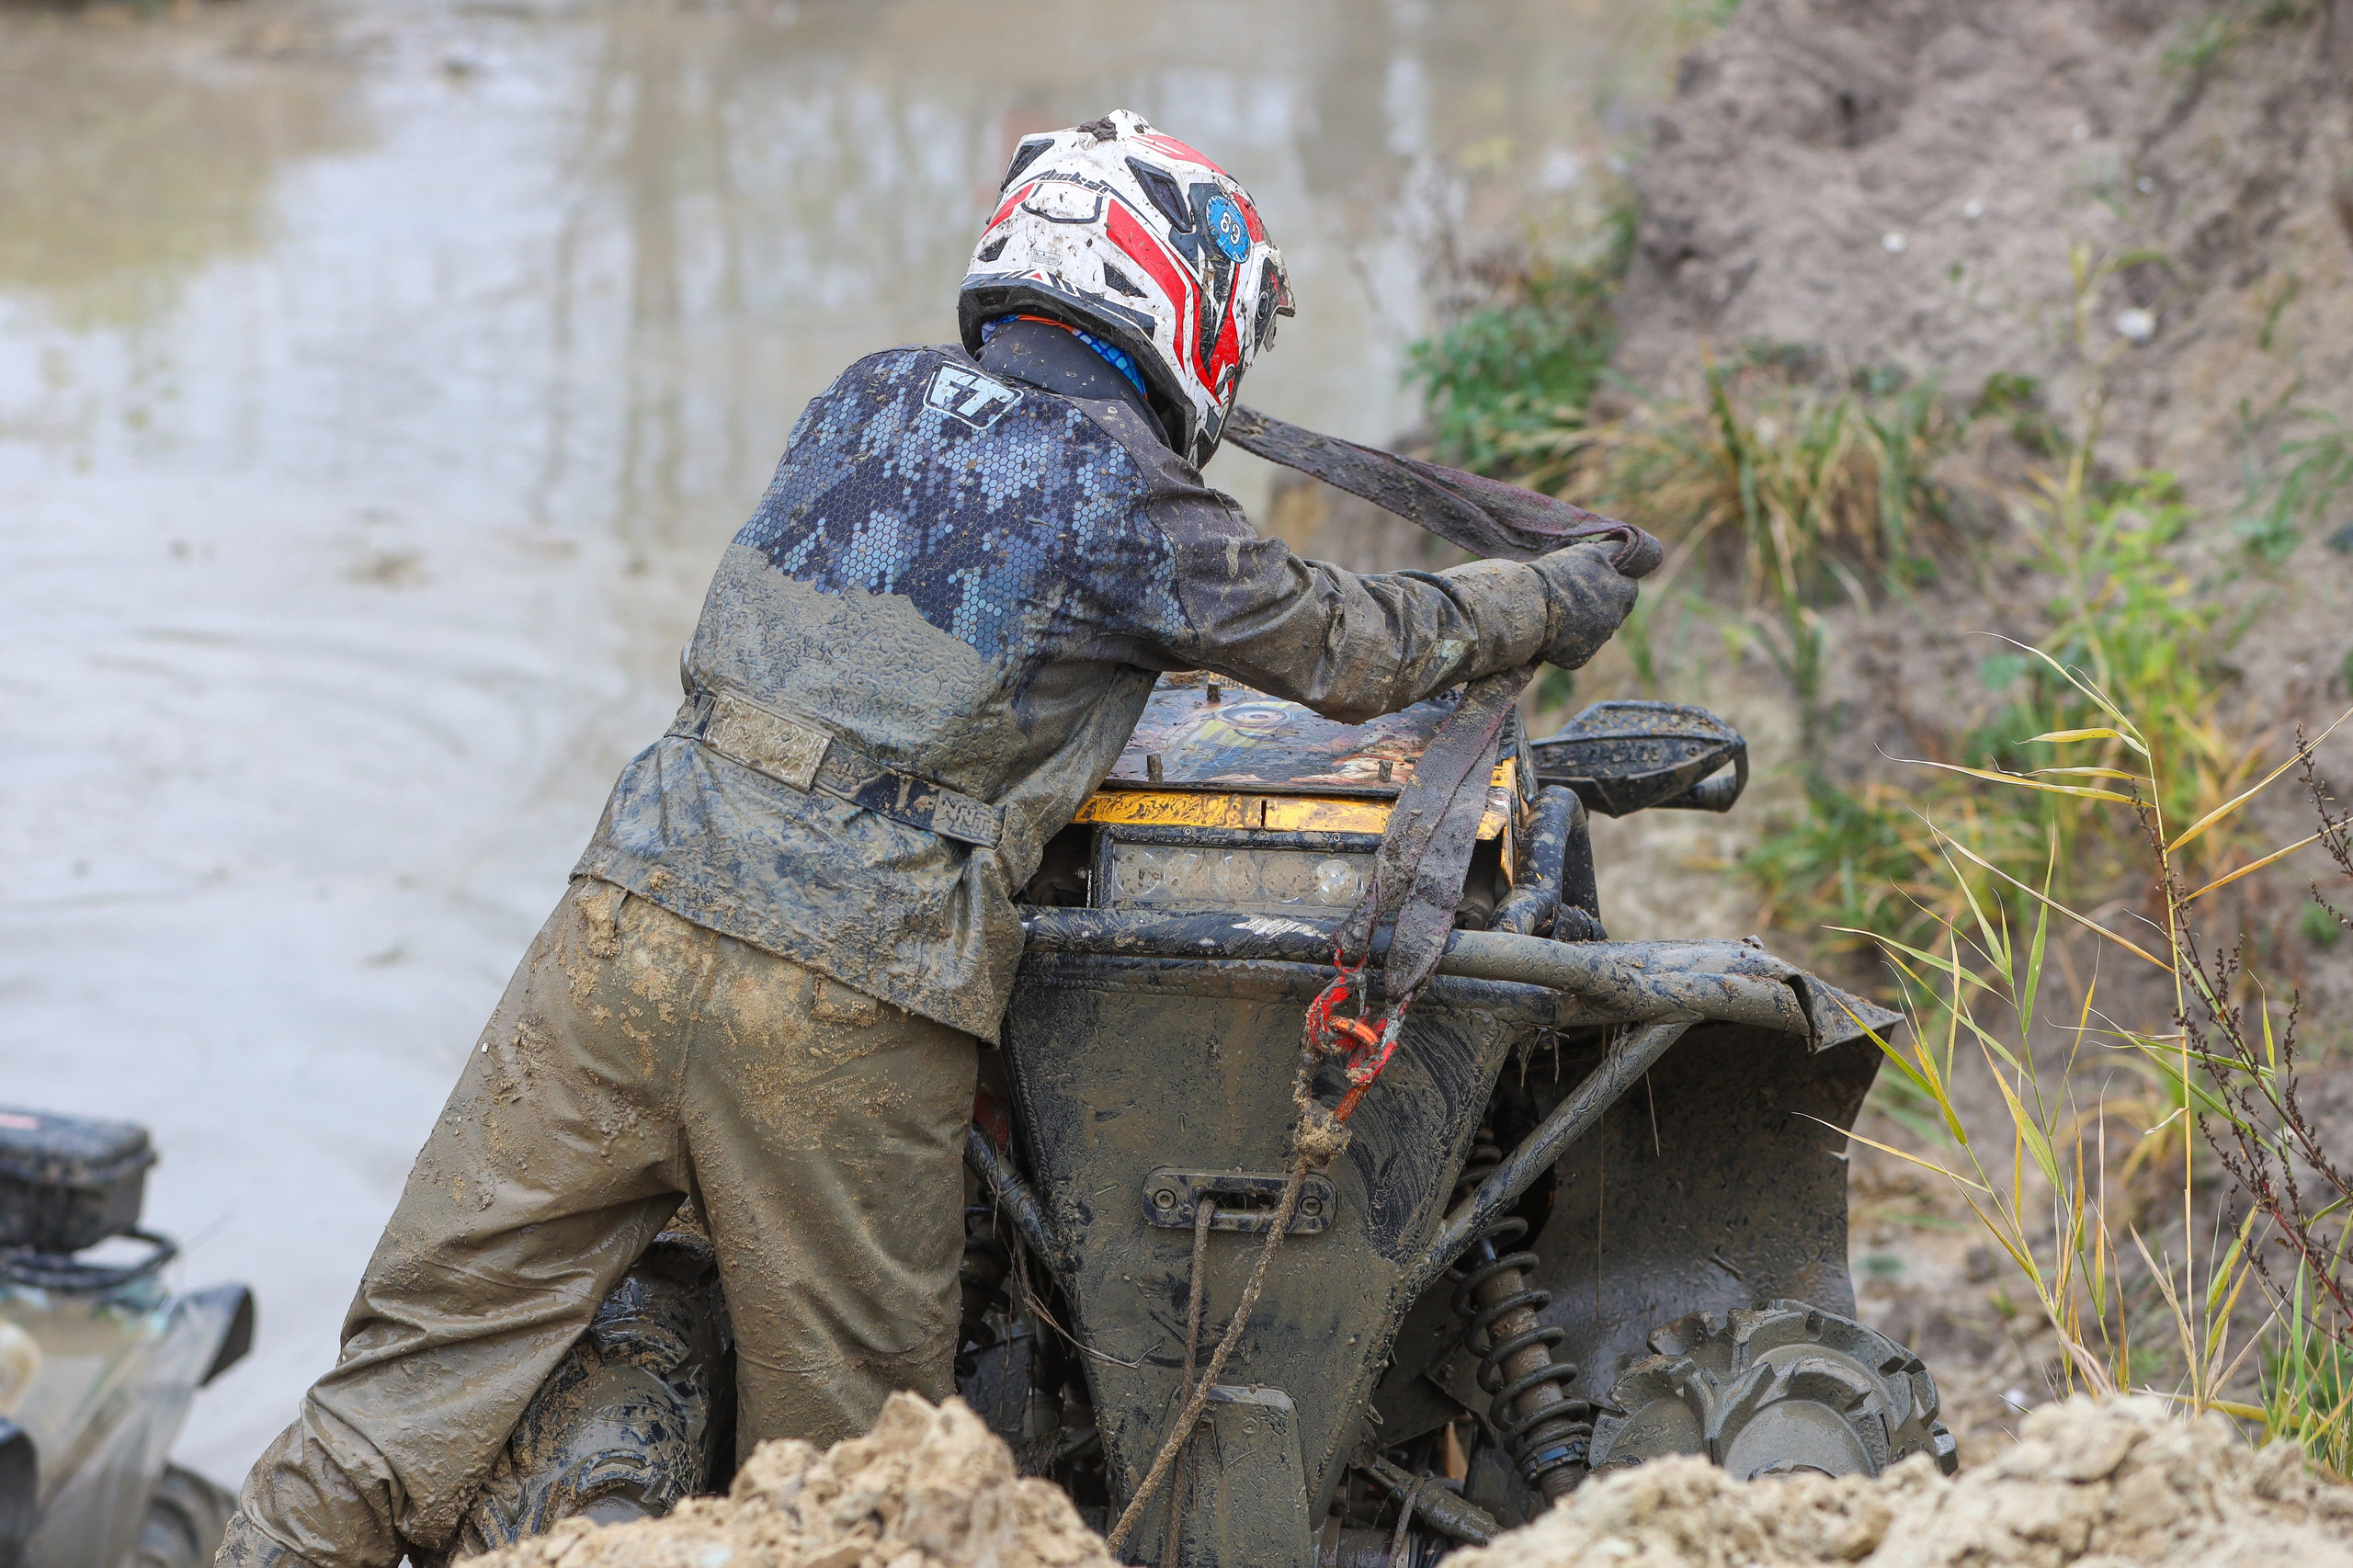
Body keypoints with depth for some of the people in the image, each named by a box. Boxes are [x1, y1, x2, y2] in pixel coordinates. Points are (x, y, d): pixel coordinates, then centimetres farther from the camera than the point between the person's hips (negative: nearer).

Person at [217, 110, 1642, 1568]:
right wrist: (1550, 601, 24)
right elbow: (1352, 650, 9)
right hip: (845, 1007, -5)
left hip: (634, 910, 5)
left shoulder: (871, 396, 12)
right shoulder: (1123, 496, -4)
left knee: (446, 1324, 9)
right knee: (845, 1437, 11)